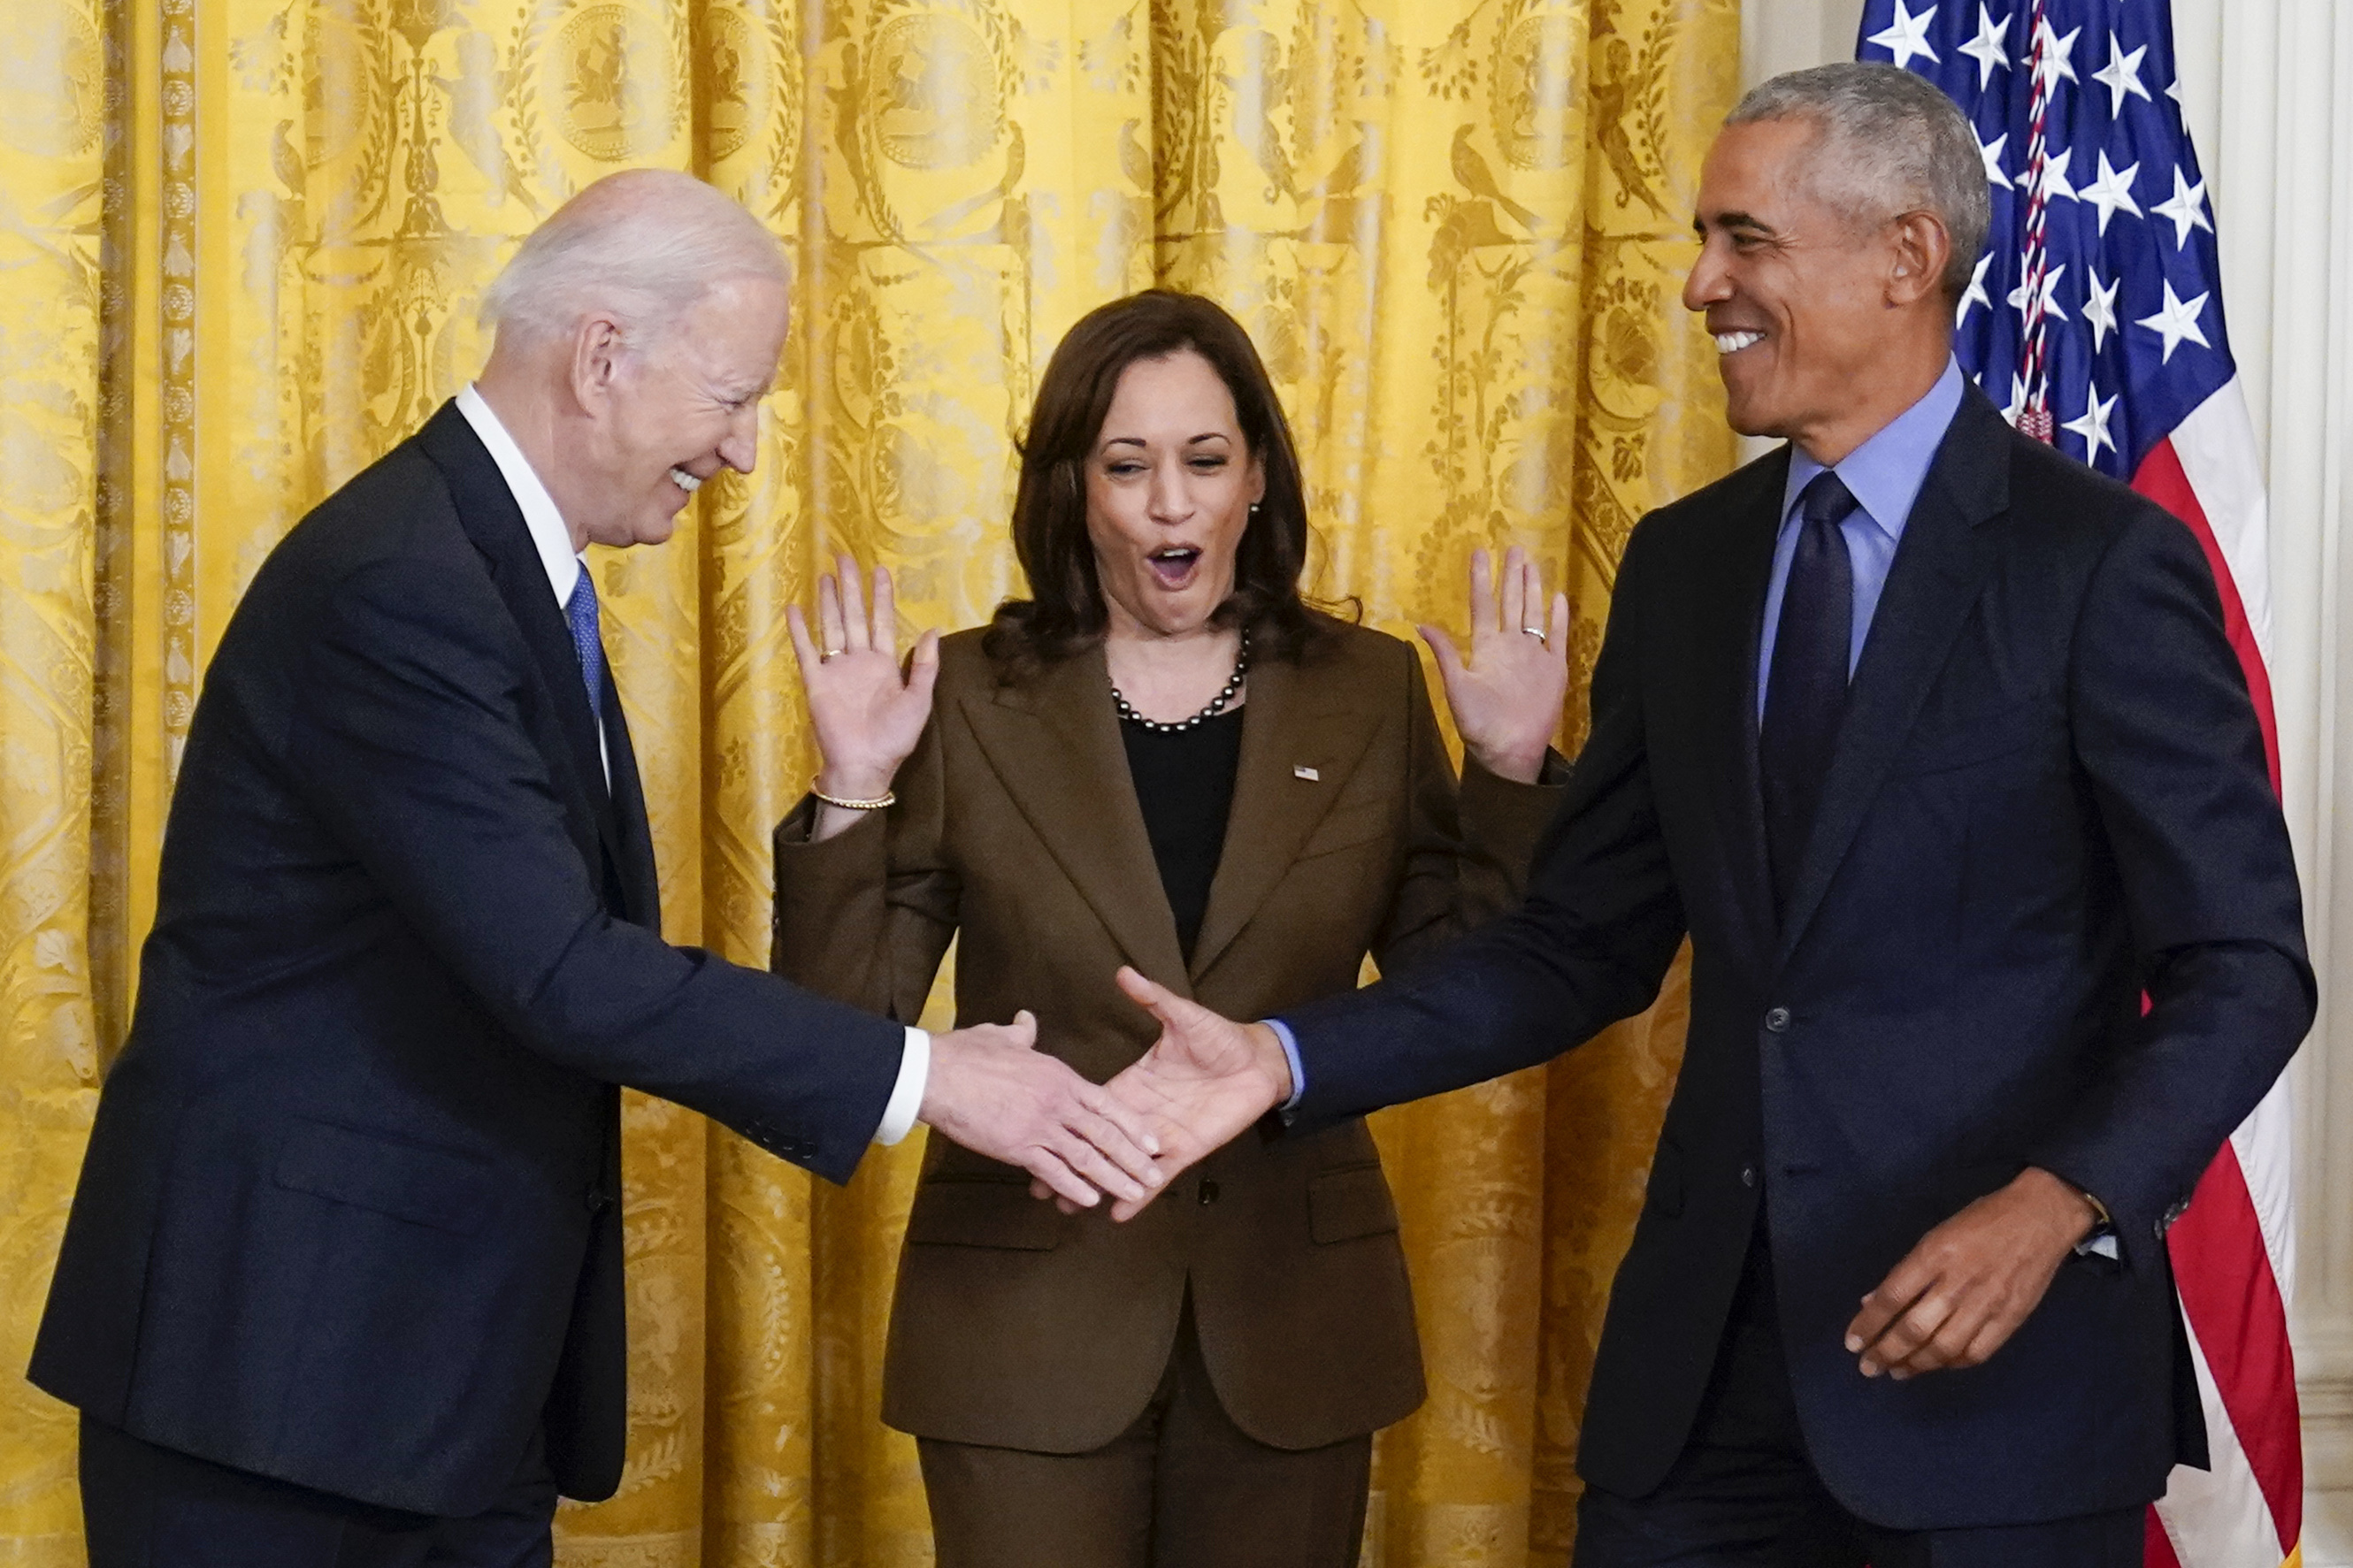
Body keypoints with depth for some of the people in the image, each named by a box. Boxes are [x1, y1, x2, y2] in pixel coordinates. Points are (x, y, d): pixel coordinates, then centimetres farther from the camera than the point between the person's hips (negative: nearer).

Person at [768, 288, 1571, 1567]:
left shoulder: (1368, 692, 3)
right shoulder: (969, 698, -2)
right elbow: (845, 1024, -4)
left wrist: (1511, 771, -9)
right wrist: (854, 790, -16)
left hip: (1291, 1322, 2)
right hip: (1031, 1320, -2)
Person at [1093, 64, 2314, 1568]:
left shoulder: (2103, 563, -8)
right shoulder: (1685, 564, 9)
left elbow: (2245, 968, -10)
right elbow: (1588, 944, 11)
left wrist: (2061, 1205, -25)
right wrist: (1286, 1059, -1)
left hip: (1999, 1355, -5)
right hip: (1711, 1347, 5)